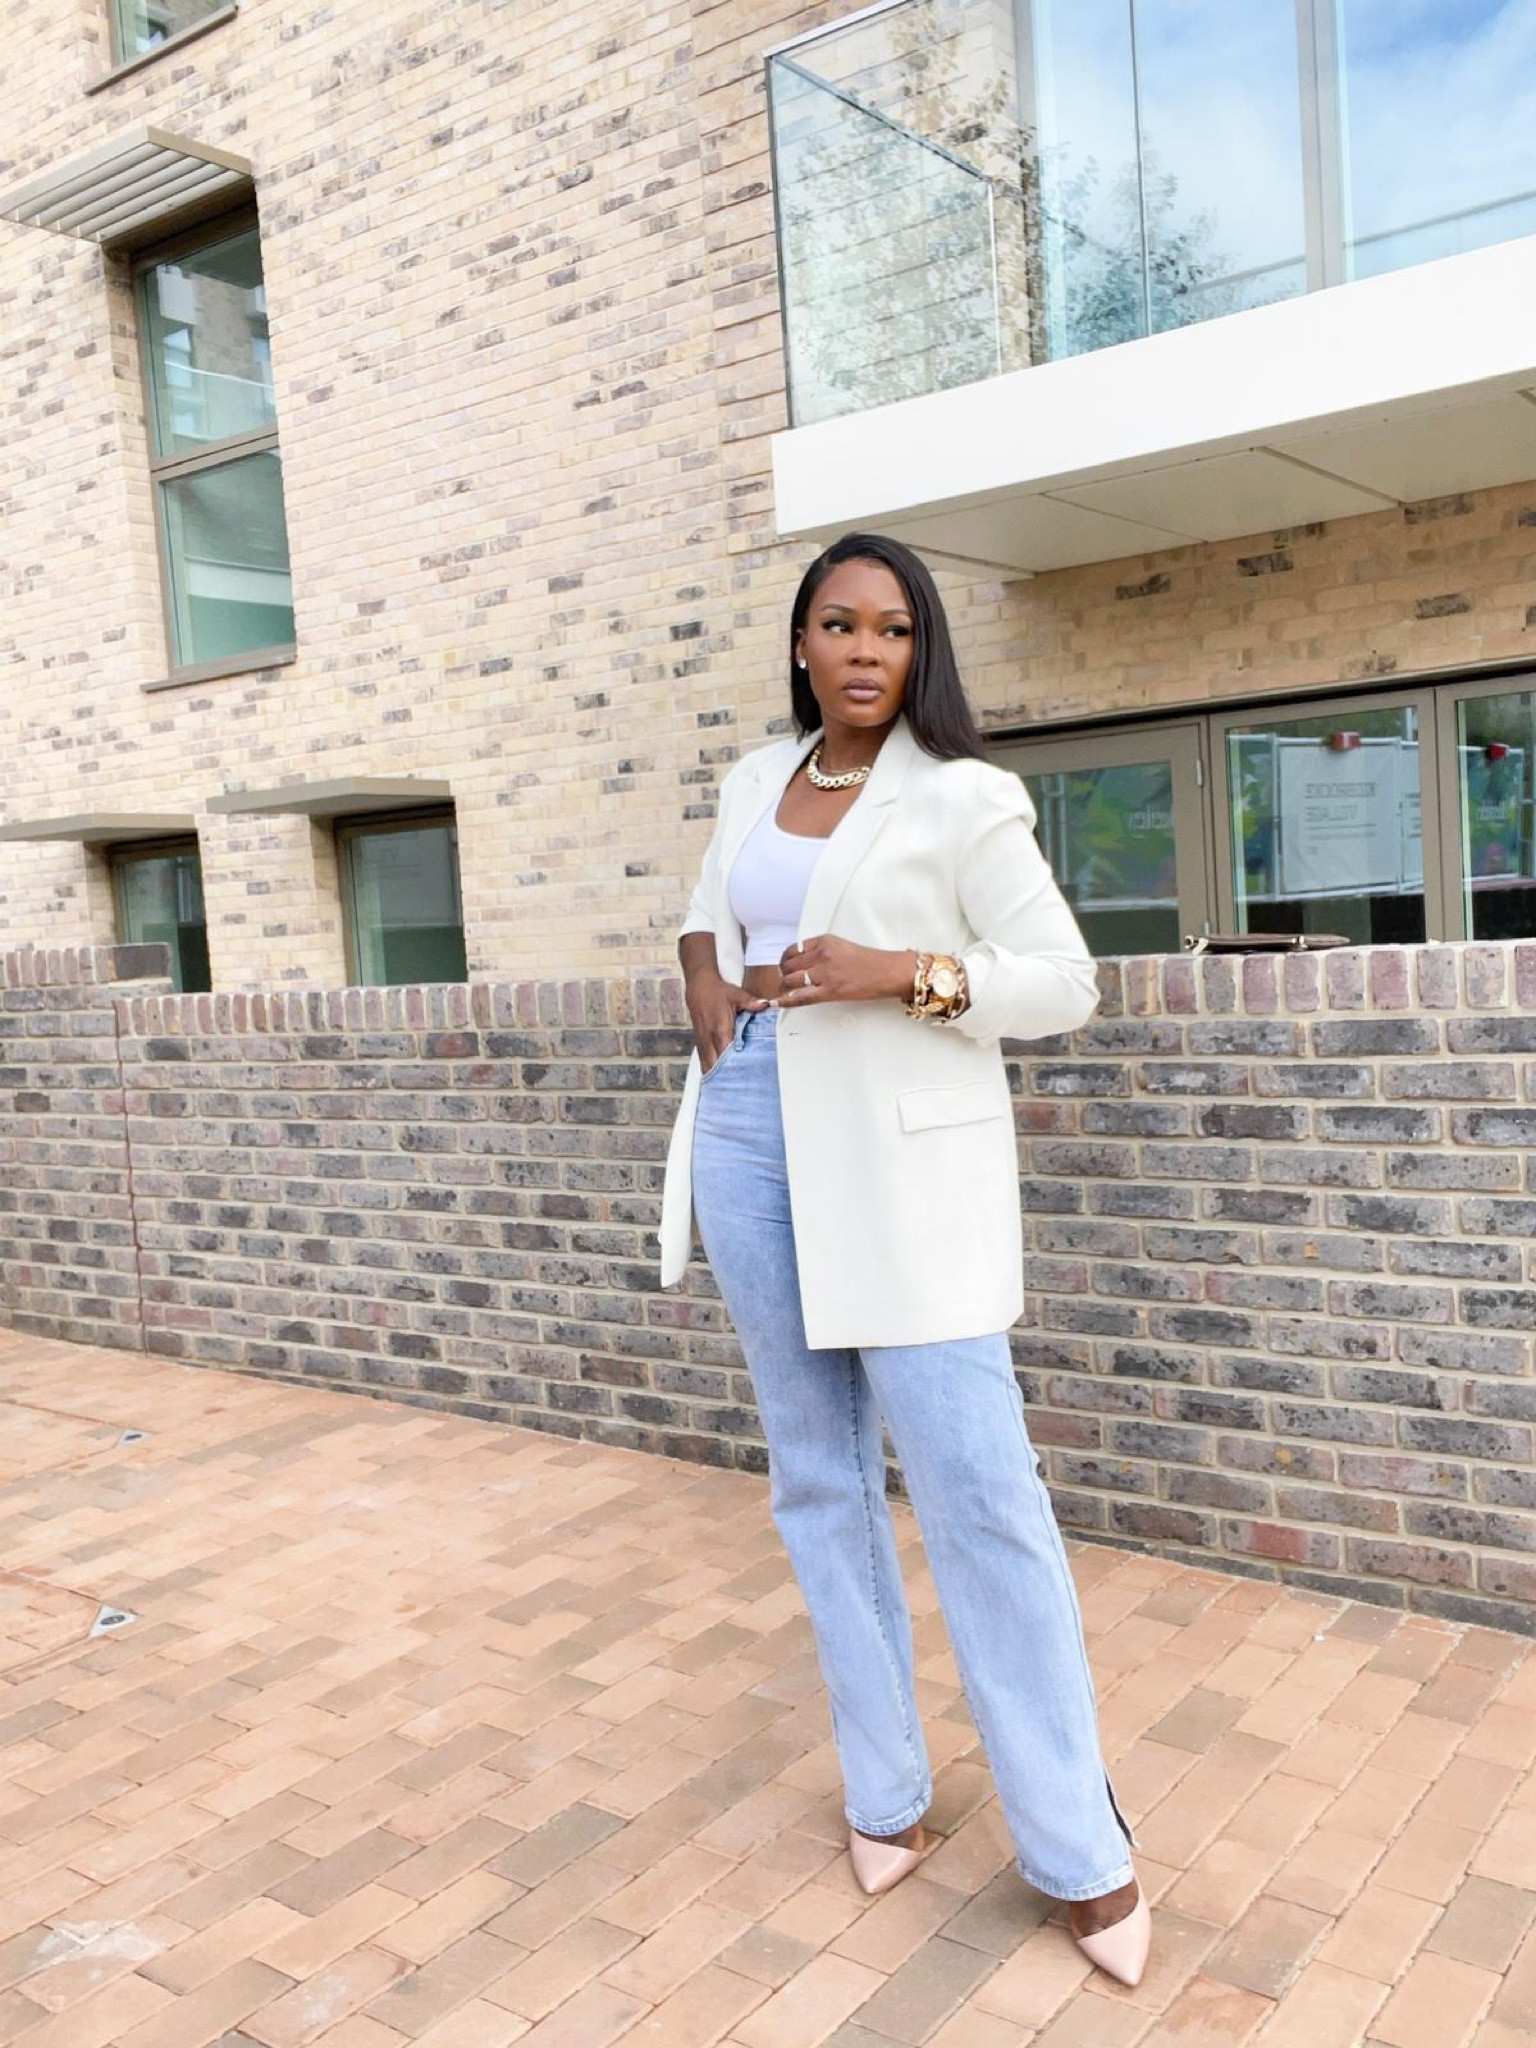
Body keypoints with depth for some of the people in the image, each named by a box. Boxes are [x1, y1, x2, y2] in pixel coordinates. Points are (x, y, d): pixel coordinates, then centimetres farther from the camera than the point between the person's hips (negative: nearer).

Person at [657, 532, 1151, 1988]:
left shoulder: (962, 798, -4)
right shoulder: (753, 782, 12)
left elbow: (1062, 982, -4)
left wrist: (904, 973, -18)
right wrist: (700, 965, 8)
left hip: (901, 1158, -5)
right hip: (752, 1143, 6)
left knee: (976, 1488, -7)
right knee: (817, 1473, 9)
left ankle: (1080, 1852, 8)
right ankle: (885, 1793, 24)